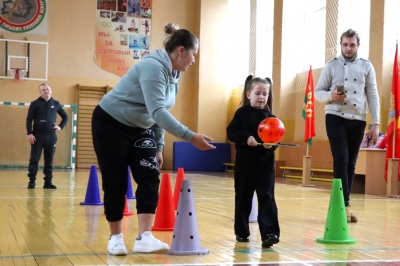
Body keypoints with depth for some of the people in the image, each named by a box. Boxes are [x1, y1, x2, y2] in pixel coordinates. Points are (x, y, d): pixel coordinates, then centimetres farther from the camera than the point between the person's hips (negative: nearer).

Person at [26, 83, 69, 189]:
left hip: (51, 136, 2)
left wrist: (60, 127, 6)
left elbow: (65, 117, 20)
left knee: (49, 161, 5)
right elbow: (29, 119, -2)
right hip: (38, 135, -2)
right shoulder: (35, 104, 2)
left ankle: (48, 182, 10)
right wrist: (29, 133, -12)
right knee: (34, 159, -2)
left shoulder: (56, 104, 10)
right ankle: (32, 181, 4)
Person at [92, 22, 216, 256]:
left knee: (150, 179, -7)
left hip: (140, 128, 8)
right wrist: (191, 137, -39)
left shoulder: (174, 75, 3)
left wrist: (159, 147, 8)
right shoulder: (153, 66, -26)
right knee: (116, 184, -3)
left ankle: (144, 237, -10)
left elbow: (160, 113, 11)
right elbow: (157, 111, -36)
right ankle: (116, 237, 13)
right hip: (111, 124, -8)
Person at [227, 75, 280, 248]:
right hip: (245, 163, -1)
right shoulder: (242, 113, 1)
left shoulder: (270, 117, 7)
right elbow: (231, 132, -6)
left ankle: (269, 232, -10)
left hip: (265, 164, 1)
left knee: (267, 197, -6)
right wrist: (246, 137, -21)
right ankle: (241, 232, 21)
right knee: (243, 197, 8)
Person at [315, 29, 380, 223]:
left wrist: (376, 123, -2)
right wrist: (331, 95, -18)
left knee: (351, 163, 5)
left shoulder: (366, 66, 8)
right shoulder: (331, 66, 4)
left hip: (358, 120, 2)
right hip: (336, 118, -2)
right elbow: (318, 92, 5)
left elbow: (373, 96, 6)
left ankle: (341, 205, 13)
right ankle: (344, 206, -12)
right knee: (341, 161, -12)